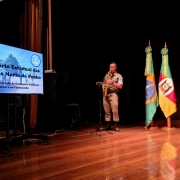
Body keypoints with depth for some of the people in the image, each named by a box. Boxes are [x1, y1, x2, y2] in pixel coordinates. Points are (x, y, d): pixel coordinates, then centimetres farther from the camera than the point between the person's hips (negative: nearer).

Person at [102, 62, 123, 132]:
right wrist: (103, 88, 1)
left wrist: (112, 83, -16)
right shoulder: (106, 75, 19)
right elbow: (103, 84, 23)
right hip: (105, 94, 5)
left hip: (113, 93, -4)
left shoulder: (119, 76, 4)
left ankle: (116, 125, -4)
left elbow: (120, 86, -6)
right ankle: (108, 125, 11)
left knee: (115, 110, -11)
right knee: (106, 110, 4)